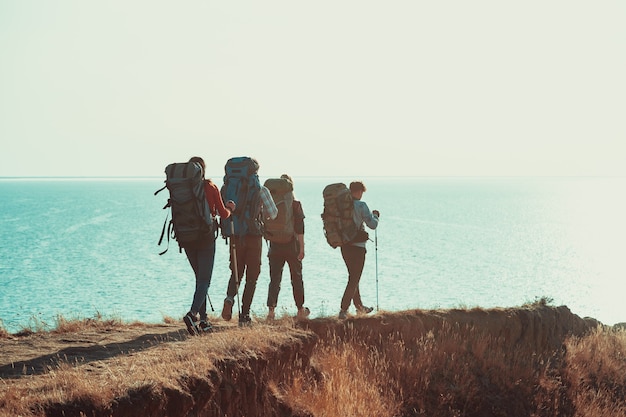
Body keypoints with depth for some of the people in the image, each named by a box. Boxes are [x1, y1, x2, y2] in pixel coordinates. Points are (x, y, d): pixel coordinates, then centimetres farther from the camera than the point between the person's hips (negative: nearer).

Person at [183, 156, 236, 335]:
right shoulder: (210, 187, -5)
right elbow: (223, 214, 0)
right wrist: (229, 208, 22)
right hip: (206, 238, -4)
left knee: (200, 278, 16)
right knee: (204, 279, -3)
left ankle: (202, 320, 12)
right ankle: (193, 313, -26)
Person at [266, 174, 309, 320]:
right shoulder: (295, 204, -7)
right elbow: (299, 228, -10)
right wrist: (302, 248, -7)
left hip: (275, 247, 2)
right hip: (292, 247, -2)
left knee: (274, 279, 3)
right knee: (296, 278, 12)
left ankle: (271, 309, -10)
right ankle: (300, 310, 21)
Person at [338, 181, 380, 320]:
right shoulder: (361, 205, -14)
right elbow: (373, 225, -14)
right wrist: (375, 215, 8)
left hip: (344, 245, 7)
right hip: (357, 247, -7)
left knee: (353, 277, 21)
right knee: (354, 279, 0)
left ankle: (359, 306, 33)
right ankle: (343, 310, -7)